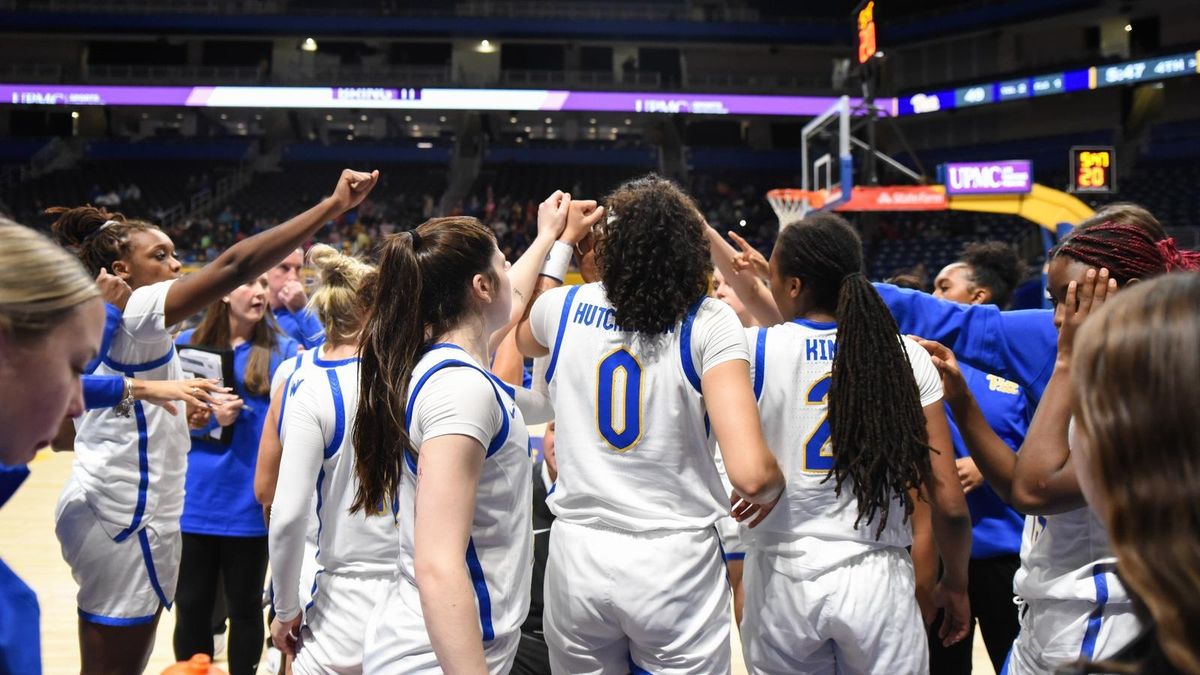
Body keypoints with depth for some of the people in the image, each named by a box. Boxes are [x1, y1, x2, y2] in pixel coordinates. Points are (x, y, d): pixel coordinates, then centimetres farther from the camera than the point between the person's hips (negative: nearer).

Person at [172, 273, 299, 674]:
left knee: (245, 606, 11)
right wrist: (209, 418, -12)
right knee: (192, 606, 12)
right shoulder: (188, 345, 3)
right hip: (194, 502, 1)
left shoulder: (282, 351, -1)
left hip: (250, 503, -1)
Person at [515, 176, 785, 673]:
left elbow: (519, 337, 26)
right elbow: (750, 474, -21)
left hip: (577, 555, 3)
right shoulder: (709, 324, -11)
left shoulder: (562, 308, -2)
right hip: (676, 559, -3)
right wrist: (776, 485, 2)